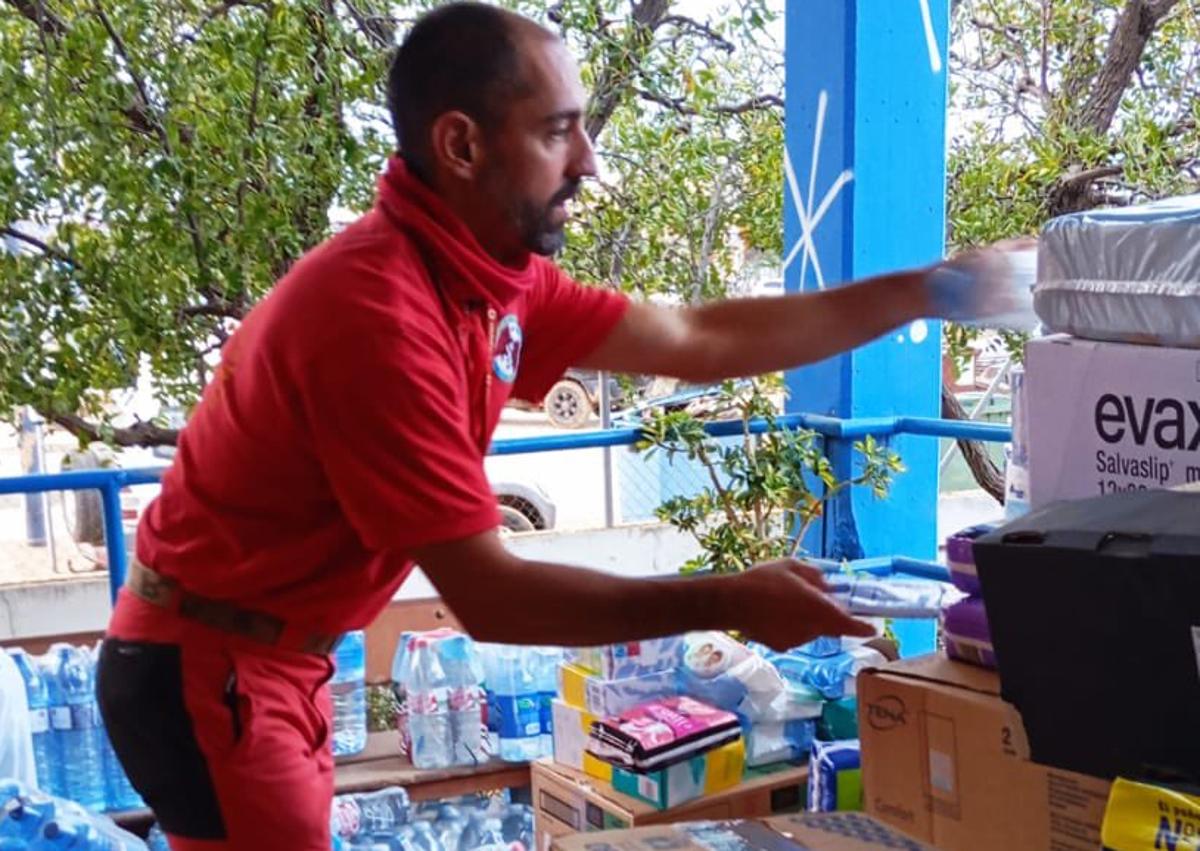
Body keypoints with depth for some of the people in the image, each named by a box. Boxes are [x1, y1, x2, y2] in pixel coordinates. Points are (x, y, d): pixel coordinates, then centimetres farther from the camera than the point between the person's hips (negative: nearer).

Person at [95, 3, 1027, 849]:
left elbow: (698, 340, 5)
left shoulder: (496, 278, -2)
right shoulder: (380, 312, -29)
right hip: (207, 674, -8)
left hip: (277, 662, 9)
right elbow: (487, 594, -27)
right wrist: (730, 603, -23)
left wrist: (926, 293, 6)